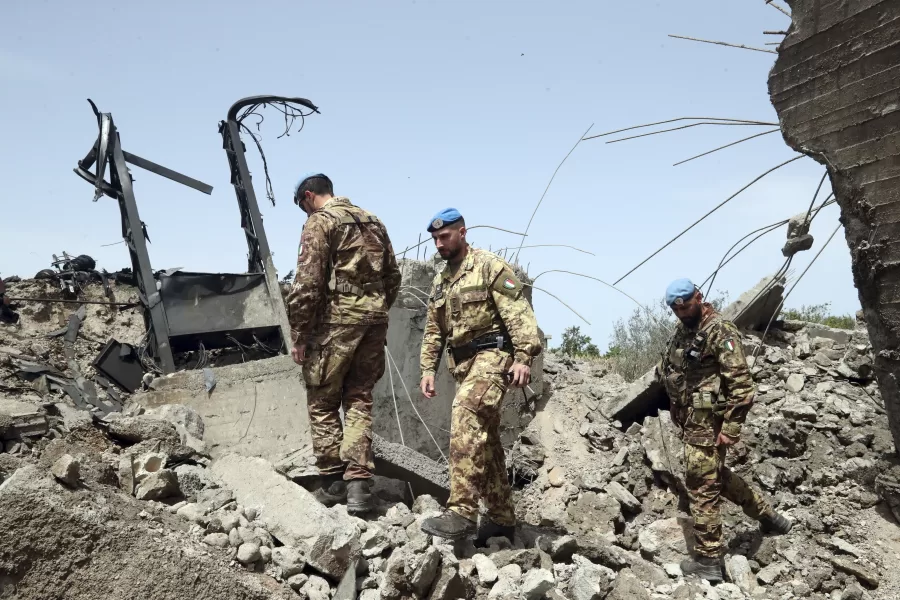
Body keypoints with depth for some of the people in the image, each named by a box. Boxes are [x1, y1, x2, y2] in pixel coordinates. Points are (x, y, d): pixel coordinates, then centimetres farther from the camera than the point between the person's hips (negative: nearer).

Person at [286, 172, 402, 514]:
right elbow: (393, 277, 18)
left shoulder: (319, 222, -4)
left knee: (322, 403, 6)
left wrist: (299, 336, -6)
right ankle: (359, 481, 3)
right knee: (359, 401, 10)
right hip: (375, 320, 6)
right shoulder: (373, 222, 18)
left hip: (336, 320, -6)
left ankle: (332, 480, 9)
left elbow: (307, 284, -12)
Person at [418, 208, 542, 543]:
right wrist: (428, 369, 8)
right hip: (462, 363, 9)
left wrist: (523, 358, -22)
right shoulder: (440, 281, 18)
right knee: (484, 439, 10)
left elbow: (518, 314, -13)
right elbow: (433, 330, 20)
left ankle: (462, 512, -32)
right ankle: (502, 518, 19)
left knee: (465, 418, -29)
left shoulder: (489, 266, -5)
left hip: (491, 355, -8)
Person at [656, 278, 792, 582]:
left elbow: (741, 383, -20)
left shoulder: (720, 330, -16)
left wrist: (731, 428, -21)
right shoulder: (682, 330, 10)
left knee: (702, 488, -3)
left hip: (707, 423, -9)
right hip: (691, 420, 9)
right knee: (718, 476, 23)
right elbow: (668, 371, 22)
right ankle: (769, 517, 38)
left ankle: (708, 561, 8)